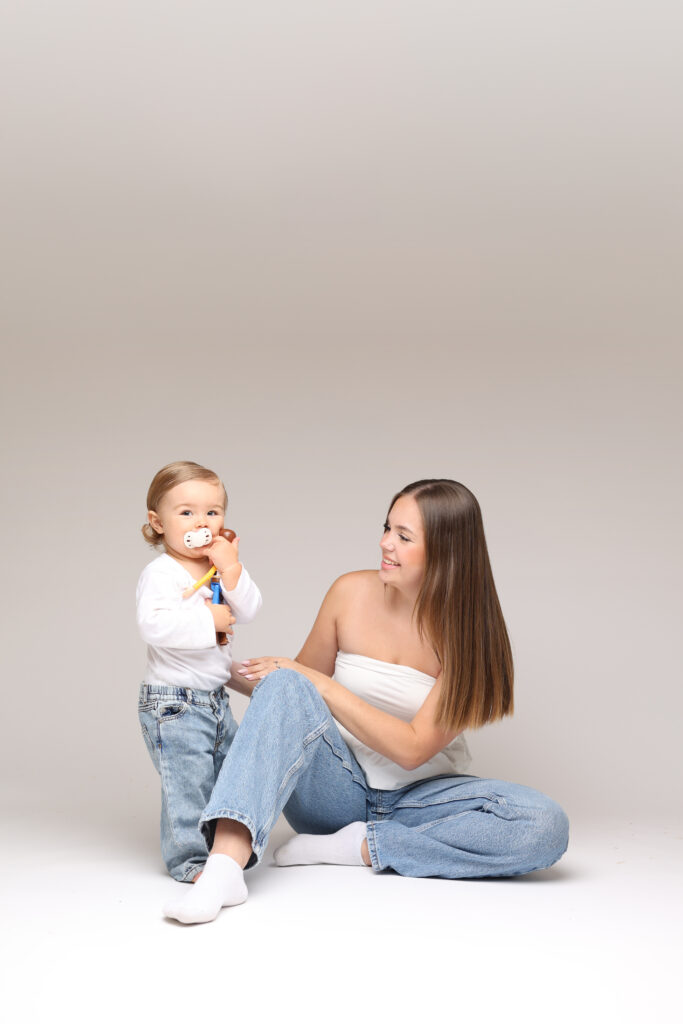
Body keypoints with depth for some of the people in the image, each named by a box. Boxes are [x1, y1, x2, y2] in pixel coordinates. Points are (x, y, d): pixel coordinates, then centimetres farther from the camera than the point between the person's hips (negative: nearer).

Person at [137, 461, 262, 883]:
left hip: (216, 698, 8)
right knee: (188, 782, -6)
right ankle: (190, 859, 7)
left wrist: (232, 571, -18)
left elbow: (249, 610, -4)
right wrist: (208, 619, -24)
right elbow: (155, 625, -29)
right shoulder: (161, 573, -15)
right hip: (173, 703, -8)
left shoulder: (224, 566, 8)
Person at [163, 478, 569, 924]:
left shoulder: (471, 632, -11)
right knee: (283, 687, -30)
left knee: (547, 826, -28)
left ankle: (359, 847, -21)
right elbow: (301, 681, 10)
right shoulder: (352, 594, -5)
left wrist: (323, 686, -20)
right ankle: (225, 866, -45)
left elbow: (414, 749, -17)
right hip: (338, 786, 1)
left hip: (418, 797, 0)